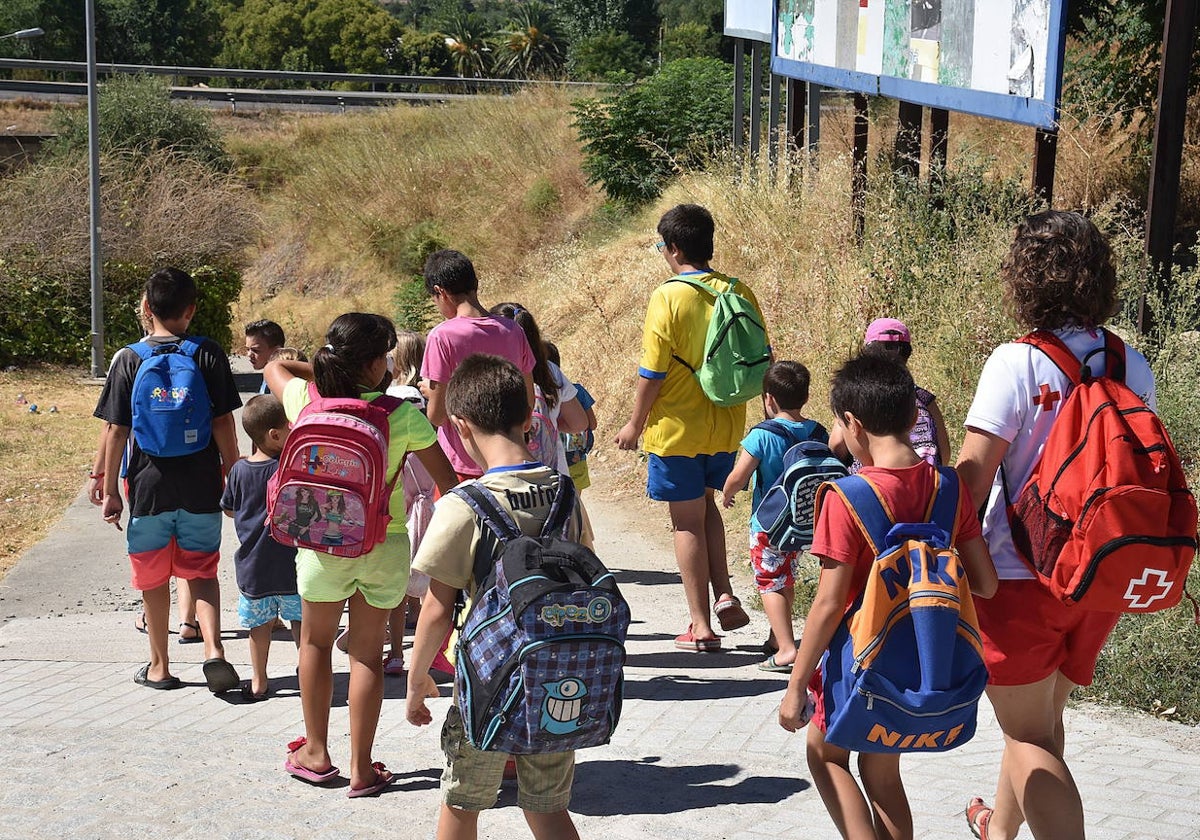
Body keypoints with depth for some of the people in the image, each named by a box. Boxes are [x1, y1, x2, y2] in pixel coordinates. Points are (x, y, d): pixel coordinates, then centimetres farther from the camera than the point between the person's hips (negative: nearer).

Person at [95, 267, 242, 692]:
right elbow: (223, 424, -4)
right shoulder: (208, 354, -5)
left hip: (148, 486, 0)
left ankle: (159, 666, 23)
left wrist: (110, 490, 4)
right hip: (201, 488, 1)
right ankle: (214, 649, -7)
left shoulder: (128, 359, -5)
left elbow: (116, 431, -4)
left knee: (154, 579, 14)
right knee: (202, 572, 14)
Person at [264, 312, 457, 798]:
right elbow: (448, 482, -8)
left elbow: (274, 367, 15)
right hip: (385, 545, -1)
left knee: (316, 642, 22)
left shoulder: (305, 402, -8)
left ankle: (316, 752, 30)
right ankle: (361, 769, 16)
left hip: (322, 543, 1)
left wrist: (325, 370, 12)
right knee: (368, 652, 11)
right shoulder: (403, 416, -14)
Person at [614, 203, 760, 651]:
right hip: (725, 428, 5)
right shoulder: (740, 293, 0)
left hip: (677, 428, -5)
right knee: (706, 506, 25)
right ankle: (724, 594, 12)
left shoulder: (668, 297, -15)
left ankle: (701, 625, 9)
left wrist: (636, 423, -2)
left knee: (687, 522, 5)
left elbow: (653, 370, -14)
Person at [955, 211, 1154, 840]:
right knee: (1043, 714, 24)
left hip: (1021, 576, -6)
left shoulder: (1017, 363, -16)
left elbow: (971, 479, -17)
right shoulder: (1133, 368, 1)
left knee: (1028, 734, 4)